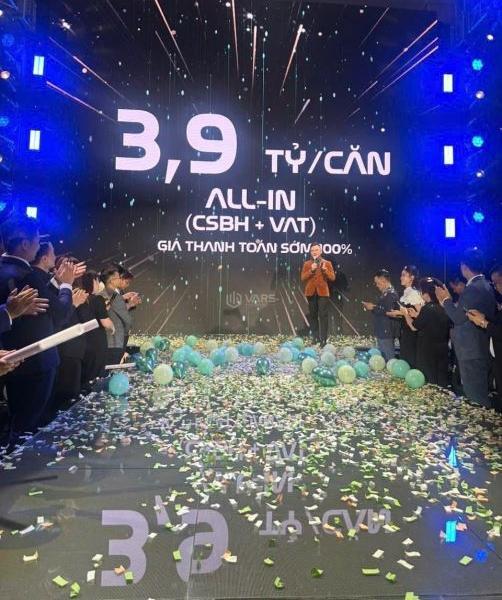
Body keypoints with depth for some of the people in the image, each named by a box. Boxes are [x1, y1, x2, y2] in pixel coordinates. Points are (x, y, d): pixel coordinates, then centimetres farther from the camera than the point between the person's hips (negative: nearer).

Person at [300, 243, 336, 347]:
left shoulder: (327, 263, 6)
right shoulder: (306, 264, 9)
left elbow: (332, 278, -1)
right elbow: (302, 278, -1)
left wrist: (325, 269, -16)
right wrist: (311, 270, -14)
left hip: (322, 292, -2)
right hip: (311, 292, 2)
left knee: (323, 315, -7)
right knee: (313, 316, 7)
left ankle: (323, 340, -6)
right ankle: (316, 338, 17)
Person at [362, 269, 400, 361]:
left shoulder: (391, 294, -15)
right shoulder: (385, 293, 15)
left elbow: (388, 311, -24)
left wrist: (373, 308, -15)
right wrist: (373, 306, 6)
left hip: (387, 332, -10)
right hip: (382, 331, 10)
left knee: (388, 357, -3)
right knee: (381, 356, 16)